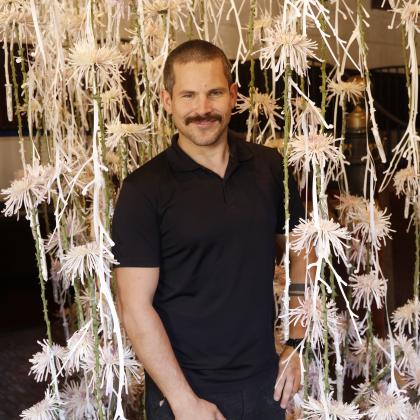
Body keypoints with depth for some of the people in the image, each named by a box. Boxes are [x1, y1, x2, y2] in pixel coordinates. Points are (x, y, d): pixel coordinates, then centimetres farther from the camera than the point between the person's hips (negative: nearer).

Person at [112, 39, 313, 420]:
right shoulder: (144, 189, -13)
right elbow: (136, 307, -14)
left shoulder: (270, 167, 0)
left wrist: (296, 346, 4)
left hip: (266, 381, 4)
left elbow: (299, 252, 10)